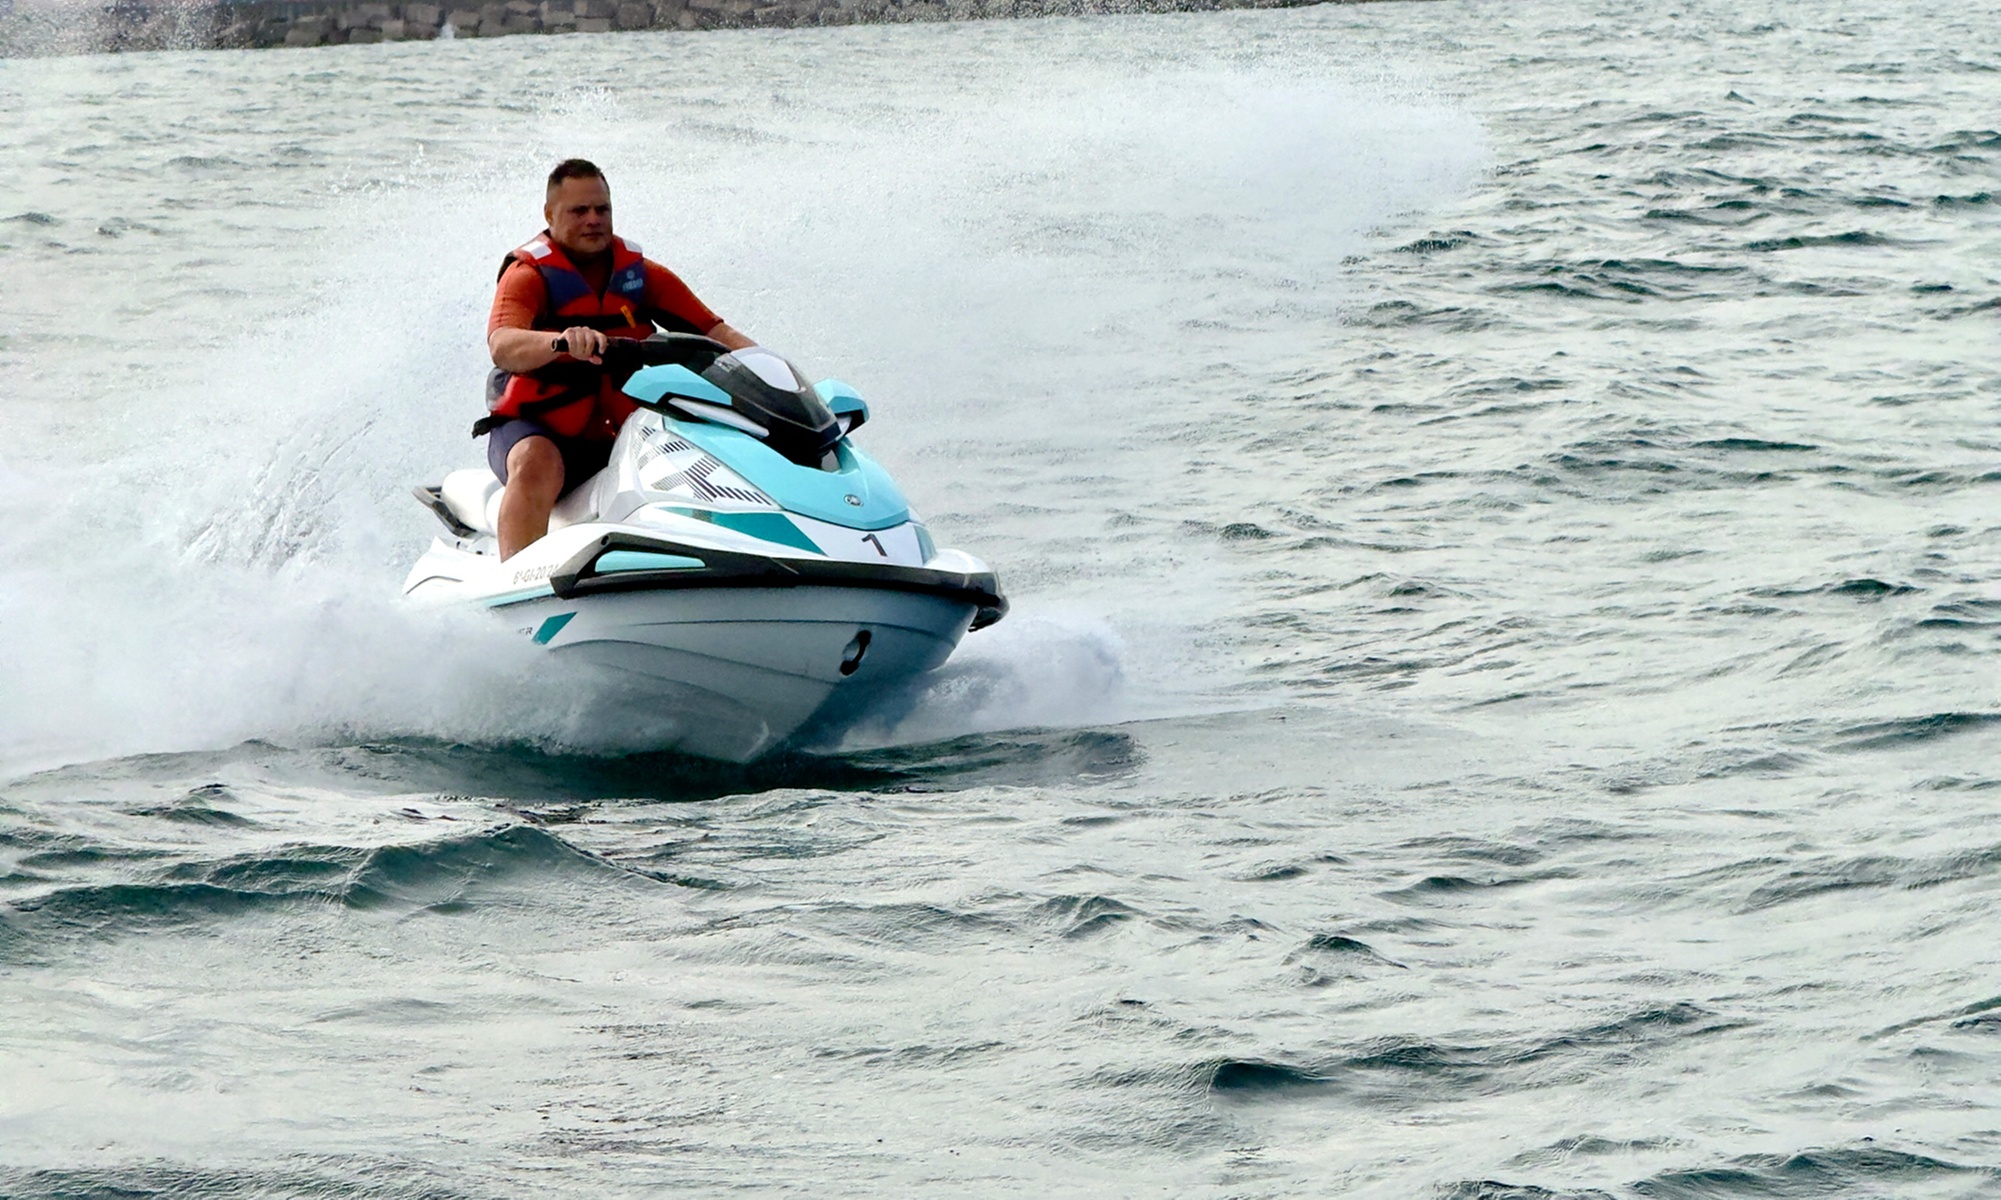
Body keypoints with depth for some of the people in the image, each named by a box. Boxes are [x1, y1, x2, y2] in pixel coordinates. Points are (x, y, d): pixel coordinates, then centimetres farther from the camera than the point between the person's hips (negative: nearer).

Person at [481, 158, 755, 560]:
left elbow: (712, 330, 4)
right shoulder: (527, 275, -5)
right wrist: (561, 341, -46)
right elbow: (503, 347, -25)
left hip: (618, 437, 5)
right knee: (537, 464, -37)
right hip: (537, 428, -5)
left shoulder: (641, 274, 10)